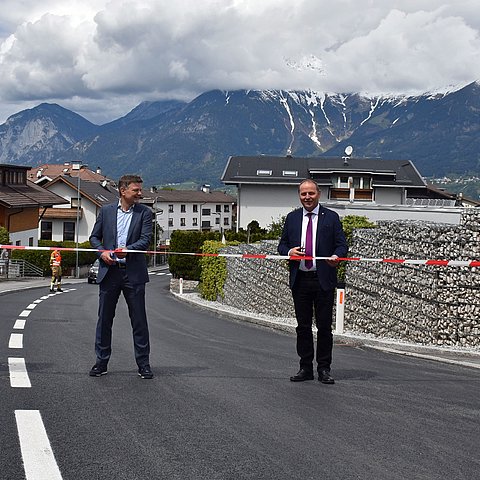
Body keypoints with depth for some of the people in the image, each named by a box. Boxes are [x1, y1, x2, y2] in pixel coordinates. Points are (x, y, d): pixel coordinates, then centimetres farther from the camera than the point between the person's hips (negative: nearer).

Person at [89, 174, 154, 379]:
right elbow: (94, 237, 13)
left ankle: (143, 363, 11)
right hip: (109, 271, 1)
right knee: (104, 318, 7)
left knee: (139, 320, 2)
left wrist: (128, 249, -23)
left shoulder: (144, 213, 3)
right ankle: (101, 362, 17)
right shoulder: (106, 211, 8)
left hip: (134, 272, -1)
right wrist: (101, 252, -6)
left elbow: (145, 240, -6)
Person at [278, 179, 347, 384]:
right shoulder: (292, 218, 11)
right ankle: (305, 368, 16)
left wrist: (336, 256, -21)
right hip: (300, 280, 3)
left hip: (323, 279, -3)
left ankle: (324, 369, 9)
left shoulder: (331, 217, 3)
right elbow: (282, 244, 14)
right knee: (303, 326, 8)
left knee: (324, 326, 0)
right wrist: (289, 251, -9)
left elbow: (342, 244, 1)